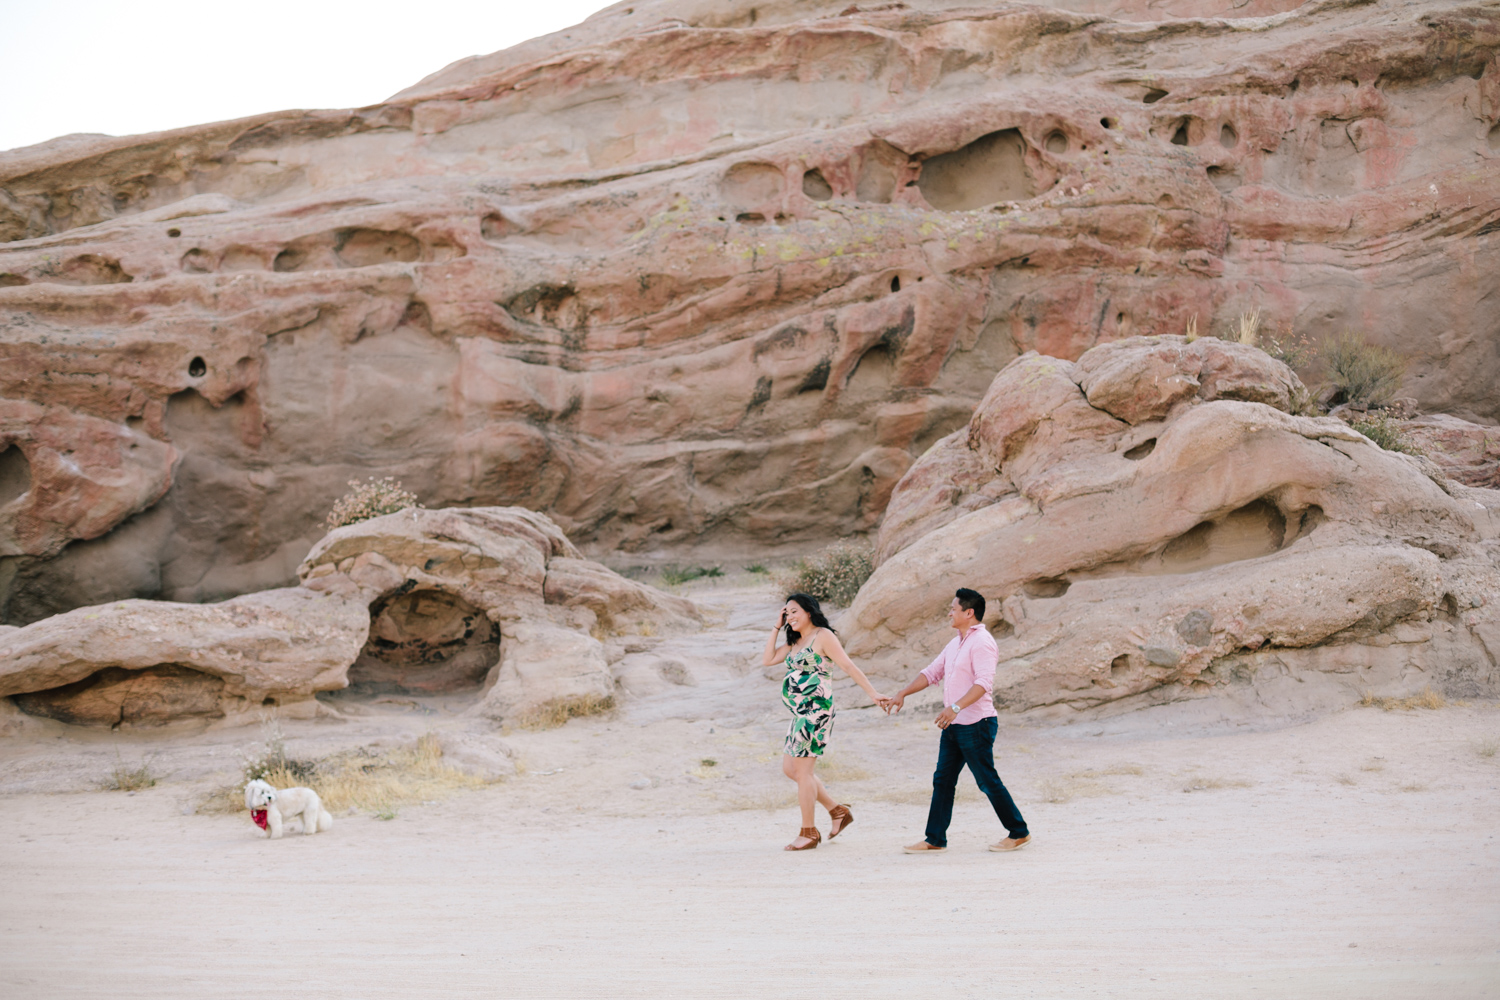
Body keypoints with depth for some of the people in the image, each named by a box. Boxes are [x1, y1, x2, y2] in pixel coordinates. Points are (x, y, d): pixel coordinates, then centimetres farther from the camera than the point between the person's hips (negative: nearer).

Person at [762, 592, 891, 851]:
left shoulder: (823, 636, -8)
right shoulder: (795, 641, 17)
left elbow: (848, 666, -11)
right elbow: (767, 659, 12)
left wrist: (873, 693, -16)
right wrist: (777, 627, 8)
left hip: (816, 710, -9)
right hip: (800, 713, 9)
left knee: (802, 771, -6)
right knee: (789, 768, 12)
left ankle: (809, 833, 5)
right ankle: (838, 812, 21)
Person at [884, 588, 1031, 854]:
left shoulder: (981, 642, -14)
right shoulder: (955, 643, 16)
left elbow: (984, 682, -26)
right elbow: (932, 672, 22)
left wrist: (956, 707, -36)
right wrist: (902, 694, 13)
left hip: (976, 724, -9)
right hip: (954, 724, 9)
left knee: (988, 782, -2)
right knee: (942, 780, 7)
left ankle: (1019, 833, 10)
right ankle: (935, 839, 10)